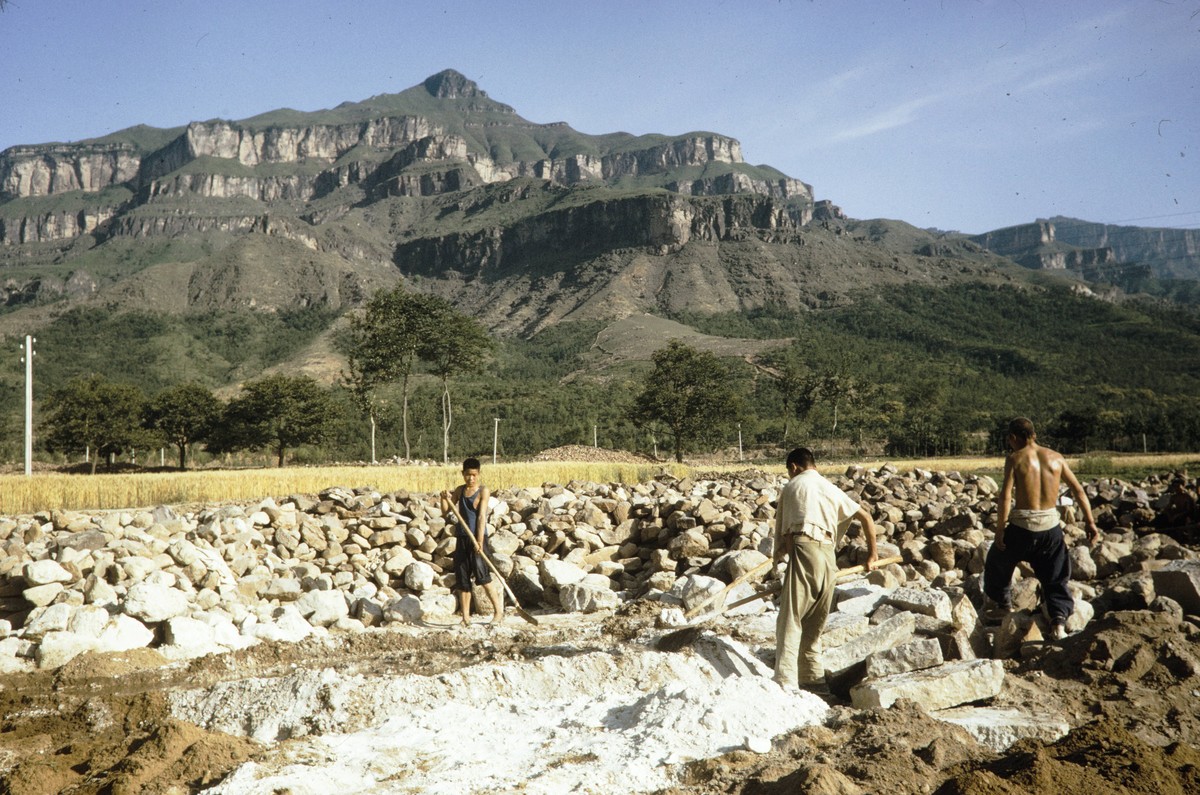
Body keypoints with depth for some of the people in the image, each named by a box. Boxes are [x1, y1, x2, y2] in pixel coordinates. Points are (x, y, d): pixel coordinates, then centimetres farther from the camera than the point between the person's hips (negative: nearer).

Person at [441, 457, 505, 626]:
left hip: (477, 538, -5)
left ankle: (498, 611, -1)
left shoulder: (483, 491, -5)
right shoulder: (459, 490, 11)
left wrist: (480, 541, -19)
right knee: (462, 579, 6)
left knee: (482, 576, -12)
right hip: (461, 539, 6)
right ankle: (465, 617, 13)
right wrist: (444, 499, -7)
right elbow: (445, 513, 13)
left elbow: (481, 516, -12)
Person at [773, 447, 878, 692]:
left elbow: (782, 529, 12)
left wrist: (780, 556, 19)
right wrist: (872, 554, 31)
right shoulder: (831, 489, 23)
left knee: (790, 619, -8)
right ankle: (813, 678, 20)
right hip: (828, 556, 5)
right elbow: (866, 518, 22)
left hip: (803, 551, -5)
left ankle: (785, 681, -18)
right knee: (813, 624, 16)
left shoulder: (792, 486, 14)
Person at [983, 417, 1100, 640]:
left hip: (1022, 525, -3)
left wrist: (999, 531, -8)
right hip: (1051, 525, 3)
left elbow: (1006, 497, -13)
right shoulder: (1056, 457, 6)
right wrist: (1090, 523, 13)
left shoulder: (1015, 458, -5)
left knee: (997, 561, 23)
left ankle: (1003, 603, 36)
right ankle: (1059, 620, -1)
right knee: (1055, 577, 14)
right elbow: (1078, 491, 7)